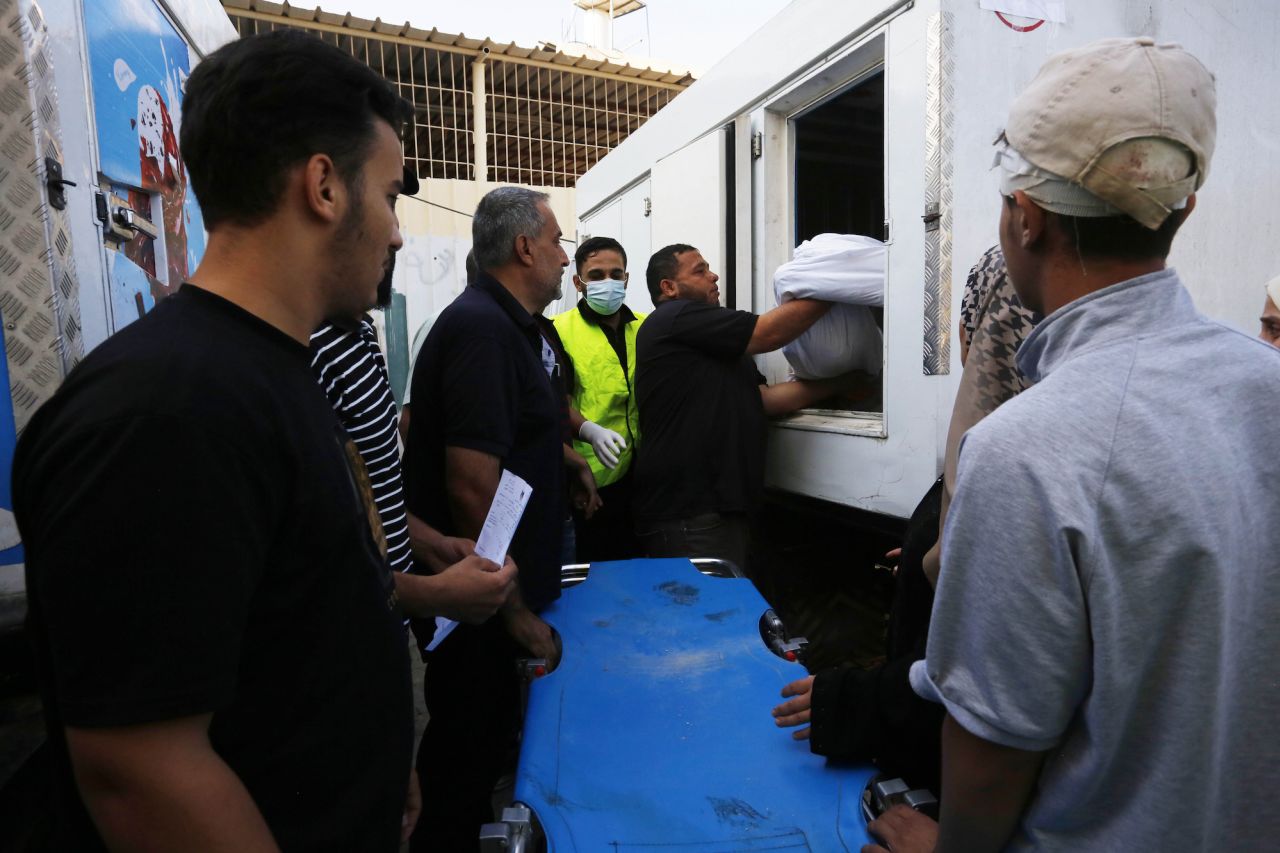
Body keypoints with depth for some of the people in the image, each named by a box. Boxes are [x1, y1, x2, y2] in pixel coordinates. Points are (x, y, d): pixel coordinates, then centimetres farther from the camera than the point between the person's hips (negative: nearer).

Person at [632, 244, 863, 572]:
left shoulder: (715, 348, 23)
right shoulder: (675, 317, -7)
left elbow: (766, 398, 12)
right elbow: (769, 333, -10)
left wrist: (841, 381, 7)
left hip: (721, 507, 10)